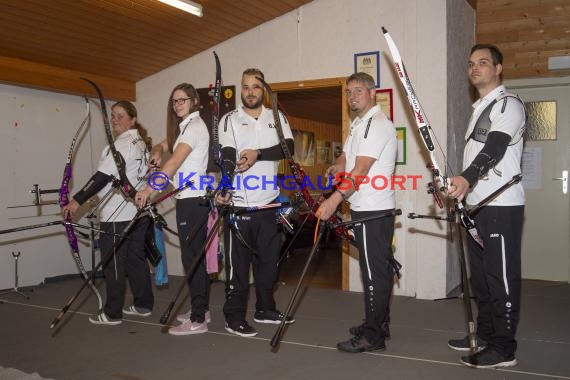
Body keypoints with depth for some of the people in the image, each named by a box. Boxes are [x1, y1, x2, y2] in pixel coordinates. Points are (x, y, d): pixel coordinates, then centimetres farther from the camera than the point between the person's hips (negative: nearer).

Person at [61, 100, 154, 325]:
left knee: (113, 262, -2)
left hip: (118, 214, -9)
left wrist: (78, 200, -23)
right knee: (136, 258, 15)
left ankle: (112, 314, 5)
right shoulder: (141, 143, 14)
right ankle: (143, 305, 23)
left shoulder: (123, 144, -15)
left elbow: (103, 176, -22)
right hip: (138, 212, 9)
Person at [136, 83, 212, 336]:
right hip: (190, 199, 10)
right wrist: (157, 152, -5)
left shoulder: (194, 126, -12)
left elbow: (174, 162, -23)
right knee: (195, 256, 13)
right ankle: (201, 309, 22)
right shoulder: (183, 126, 18)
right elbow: (161, 147, 21)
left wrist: (149, 189, -28)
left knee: (192, 257, -8)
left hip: (192, 200, -10)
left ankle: (198, 320, -4)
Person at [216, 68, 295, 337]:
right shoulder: (229, 120, 0)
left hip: (269, 202, 4)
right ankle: (234, 317, 12)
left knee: (269, 259, 13)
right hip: (238, 204, -4)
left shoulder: (276, 117, 9)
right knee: (237, 263, 1)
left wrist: (258, 153, -21)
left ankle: (265, 309, 29)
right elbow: (227, 157, -15)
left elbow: (288, 146, -8)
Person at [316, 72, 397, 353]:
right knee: (378, 268, 16)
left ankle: (373, 336, 2)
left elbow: (360, 170, -23)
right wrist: (336, 168, -4)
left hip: (373, 209, -10)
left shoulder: (377, 124, -14)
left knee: (374, 271, -5)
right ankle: (378, 324, 26)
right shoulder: (358, 124, 19)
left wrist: (334, 200, -29)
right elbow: (346, 157, 19)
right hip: (366, 207, 10)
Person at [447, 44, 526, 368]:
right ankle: (485, 335, 27)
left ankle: (504, 348, 3)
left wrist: (466, 178, -41)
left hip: (501, 206, -10)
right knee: (481, 275, 15)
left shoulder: (509, 104, -9)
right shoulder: (480, 108, 21)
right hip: (477, 204, 10)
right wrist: (458, 186, 21)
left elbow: (495, 147, -26)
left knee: (501, 277, -5)